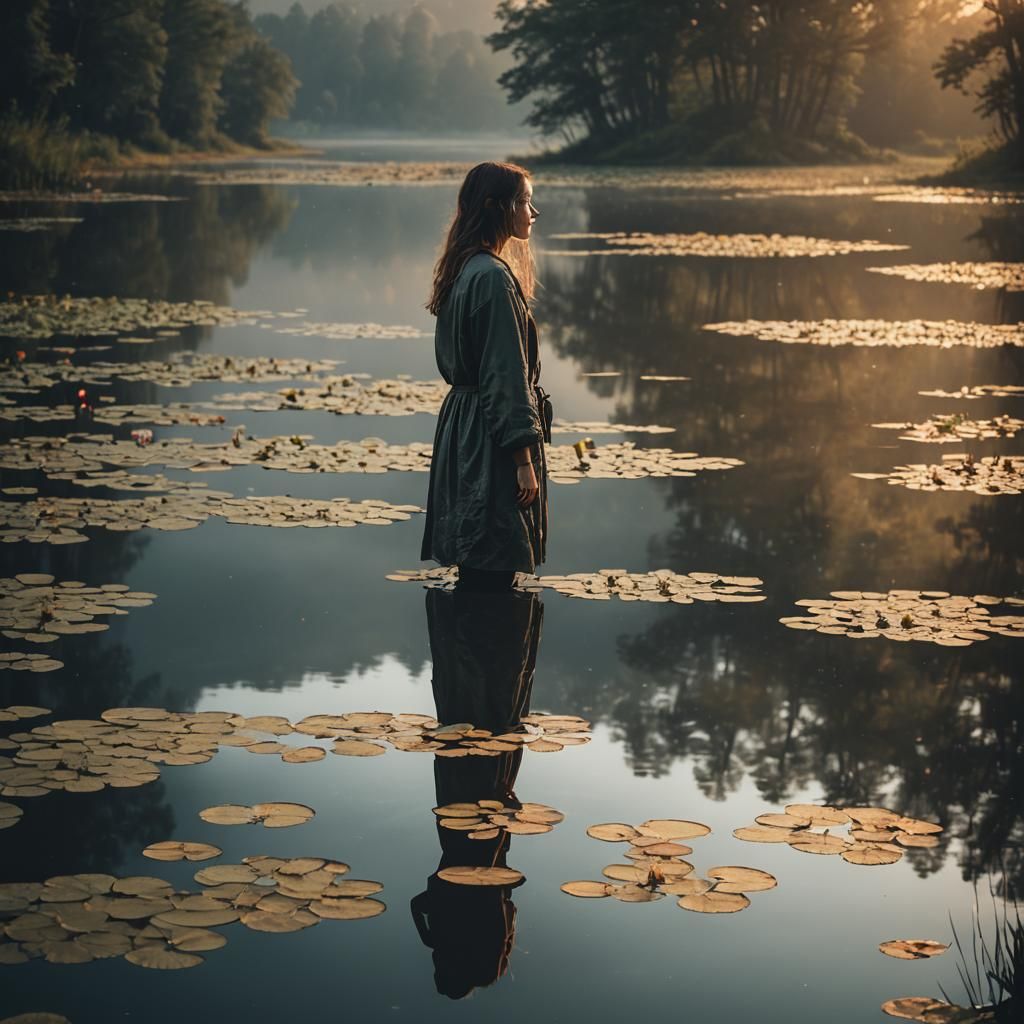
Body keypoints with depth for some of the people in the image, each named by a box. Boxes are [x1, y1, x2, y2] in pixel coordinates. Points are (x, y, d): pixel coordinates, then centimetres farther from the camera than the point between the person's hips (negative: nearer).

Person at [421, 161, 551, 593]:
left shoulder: (467, 271, 13)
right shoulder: (494, 278, -18)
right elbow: (506, 375, -20)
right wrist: (524, 459, -17)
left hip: (462, 427, 10)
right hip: (489, 440, -10)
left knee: (480, 571, 14)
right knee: (491, 573, -6)